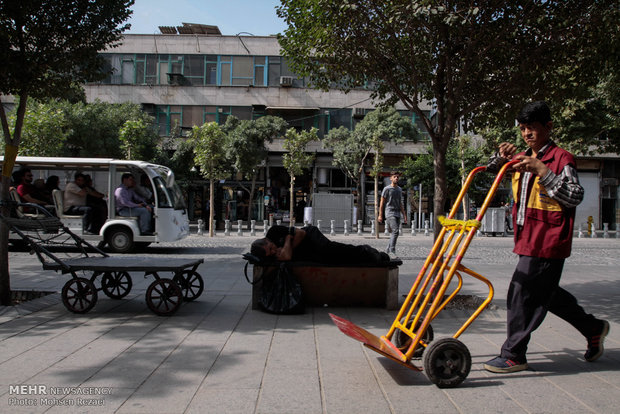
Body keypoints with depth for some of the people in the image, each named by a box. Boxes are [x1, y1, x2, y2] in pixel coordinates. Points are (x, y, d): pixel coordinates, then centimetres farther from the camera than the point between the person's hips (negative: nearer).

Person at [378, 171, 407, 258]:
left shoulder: (399, 189, 18)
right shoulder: (387, 189, -2)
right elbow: (382, 203, -1)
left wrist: (404, 215, 17)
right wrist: (380, 215, -6)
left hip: (397, 214, 7)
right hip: (390, 213, -7)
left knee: (394, 233, 6)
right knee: (395, 231, -19)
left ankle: (388, 251, 15)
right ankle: (392, 251, -19)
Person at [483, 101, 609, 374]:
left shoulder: (561, 158, -8)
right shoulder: (522, 159, 15)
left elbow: (575, 196, -19)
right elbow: (493, 170, 24)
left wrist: (542, 171, -26)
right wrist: (502, 156, 3)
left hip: (548, 241, -9)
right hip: (528, 240, 9)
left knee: (522, 295, -8)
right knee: (547, 293, 19)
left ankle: (513, 356, 3)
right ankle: (593, 328, 38)